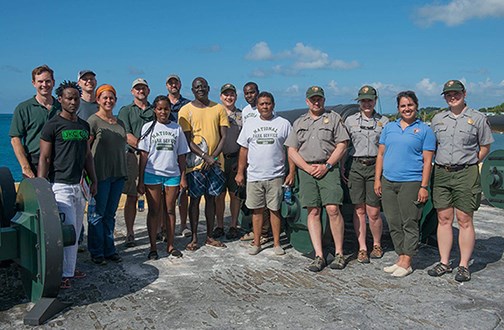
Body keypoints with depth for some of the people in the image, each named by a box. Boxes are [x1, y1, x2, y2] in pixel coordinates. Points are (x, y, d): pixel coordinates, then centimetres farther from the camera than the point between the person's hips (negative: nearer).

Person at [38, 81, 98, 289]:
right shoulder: (53, 125, -7)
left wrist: (93, 180, 15)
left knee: (75, 231, 12)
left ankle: (68, 269, 24)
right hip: (60, 185, -7)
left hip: (78, 185, 7)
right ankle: (65, 274, 4)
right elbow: (44, 158, -9)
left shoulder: (84, 126, 13)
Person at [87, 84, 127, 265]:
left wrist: (124, 172, 17)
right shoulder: (93, 121, -5)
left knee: (110, 214, 13)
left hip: (118, 174, 6)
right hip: (100, 174, -6)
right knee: (97, 214, 2)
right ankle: (96, 252, 13)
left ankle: (109, 250, 22)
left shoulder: (119, 122, 14)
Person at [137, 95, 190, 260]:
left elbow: (181, 155, 8)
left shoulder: (176, 128, 7)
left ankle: (170, 245, 18)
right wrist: (140, 180, -3)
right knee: (154, 211, 4)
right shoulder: (148, 127, 2)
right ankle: (153, 247, 12)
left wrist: (183, 177, 3)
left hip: (172, 174, 2)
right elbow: (143, 155, 0)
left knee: (170, 210, 8)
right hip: (152, 174, -1)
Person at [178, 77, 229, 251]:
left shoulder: (219, 108, 6)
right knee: (195, 199, 3)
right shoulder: (186, 110, -1)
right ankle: (194, 238, 13)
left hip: (215, 162, 2)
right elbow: (187, 140, -6)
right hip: (195, 163, -2)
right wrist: (205, 157, -14)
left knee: (211, 198, 9)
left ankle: (209, 236, 19)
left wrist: (213, 157, -10)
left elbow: (224, 136, 3)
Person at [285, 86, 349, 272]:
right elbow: (292, 150, 13)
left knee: (333, 209, -13)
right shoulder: (299, 123, 20)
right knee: (313, 212, -1)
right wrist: (308, 168, -2)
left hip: (328, 169, -3)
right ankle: (319, 256, 1)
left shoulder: (333, 118, 11)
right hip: (306, 170, 3)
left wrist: (326, 166, -8)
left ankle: (339, 253, -1)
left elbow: (342, 145, 2)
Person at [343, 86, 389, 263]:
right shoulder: (350, 120, 10)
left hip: (375, 167, -1)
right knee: (359, 210, 4)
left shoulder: (384, 121, 9)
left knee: (373, 212, -2)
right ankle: (362, 248, 13)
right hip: (355, 167, 1)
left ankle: (377, 245, 20)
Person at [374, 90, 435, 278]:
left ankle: (406, 263, 7)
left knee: (410, 224, 0)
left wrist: (424, 187, -10)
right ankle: (401, 258, 21)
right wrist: (377, 179, 7)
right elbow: (381, 154, 14)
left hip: (411, 183, -4)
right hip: (388, 183, 5)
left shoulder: (424, 130, 3)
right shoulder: (389, 127, 14)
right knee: (394, 224, 9)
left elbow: (427, 161, -2)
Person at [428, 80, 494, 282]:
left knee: (465, 220, -1)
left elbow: (485, 147, 6)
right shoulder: (437, 119, 12)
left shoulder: (477, 118, 2)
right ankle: (444, 263, 16)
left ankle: (464, 266, 9)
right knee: (443, 219, 7)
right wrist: (442, 165, 10)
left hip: (466, 174, -4)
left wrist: (468, 164, 2)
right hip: (441, 173, 4)